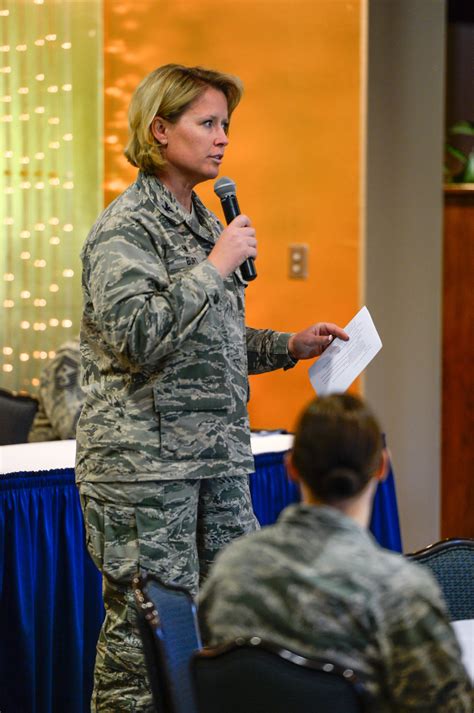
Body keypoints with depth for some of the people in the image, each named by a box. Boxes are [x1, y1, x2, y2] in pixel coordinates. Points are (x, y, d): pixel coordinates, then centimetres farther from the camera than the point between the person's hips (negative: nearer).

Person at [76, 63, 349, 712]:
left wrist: (290, 346, 16)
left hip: (217, 459, 9)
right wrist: (216, 265, -19)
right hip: (143, 465, -9)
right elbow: (137, 337, -23)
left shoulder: (202, 223, 18)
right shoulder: (125, 227, -10)